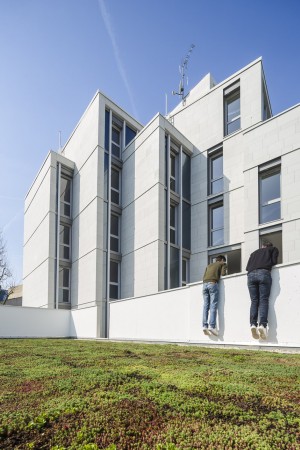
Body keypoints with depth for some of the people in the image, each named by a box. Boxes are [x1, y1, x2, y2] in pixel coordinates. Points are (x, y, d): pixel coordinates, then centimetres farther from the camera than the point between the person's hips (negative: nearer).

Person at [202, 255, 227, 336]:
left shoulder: (209, 265, 32)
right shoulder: (223, 264, 19)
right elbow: (223, 273, 3)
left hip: (205, 284, 5)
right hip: (213, 284, -5)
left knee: (206, 306, 1)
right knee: (213, 306, -9)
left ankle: (205, 326, -8)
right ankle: (212, 326, -18)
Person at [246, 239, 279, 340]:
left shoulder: (254, 253, 33)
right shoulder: (273, 249, 26)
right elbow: (274, 261, 11)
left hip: (251, 275, 3)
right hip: (264, 273, -3)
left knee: (254, 301, 0)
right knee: (263, 300, -7)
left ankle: (253, 324, -18)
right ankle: (262, 324, -24)